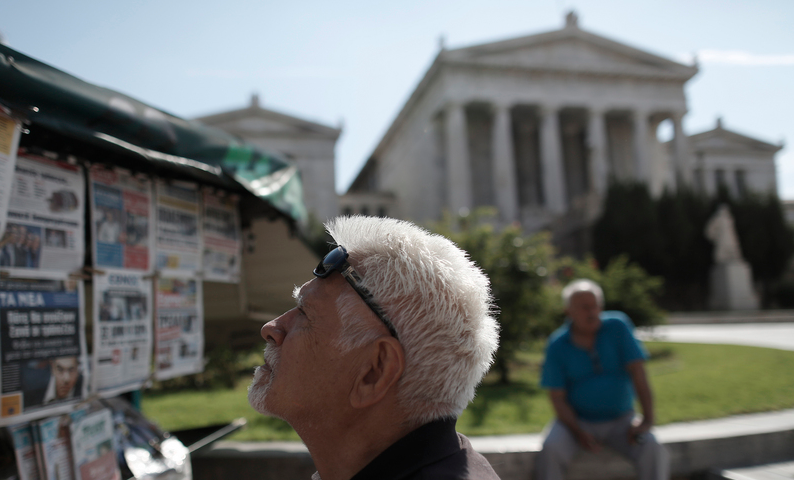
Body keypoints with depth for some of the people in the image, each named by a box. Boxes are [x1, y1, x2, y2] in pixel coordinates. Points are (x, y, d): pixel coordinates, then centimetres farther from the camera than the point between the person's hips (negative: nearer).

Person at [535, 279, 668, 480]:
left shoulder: (617, 326, -6)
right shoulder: (557, 346, -7)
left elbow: (637, 372, -9)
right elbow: (557, 397, -6)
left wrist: (647, 419, -17)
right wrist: (579, 433, -20)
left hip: (620, 420, 1)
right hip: (578, 420, -1)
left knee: (653, 450, -24)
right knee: (550, 448, -27)